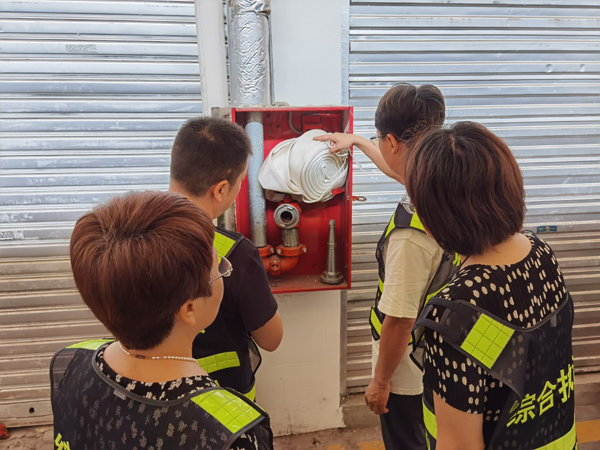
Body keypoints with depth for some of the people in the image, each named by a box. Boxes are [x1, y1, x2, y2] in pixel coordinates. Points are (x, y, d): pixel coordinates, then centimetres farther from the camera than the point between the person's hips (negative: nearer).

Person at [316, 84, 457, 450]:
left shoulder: (412, 233, -37)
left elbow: (399, 322, -28)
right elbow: (400, 170, 11)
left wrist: (380, 381, -10)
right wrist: (357, 141, 27)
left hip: (410, 373, -7)